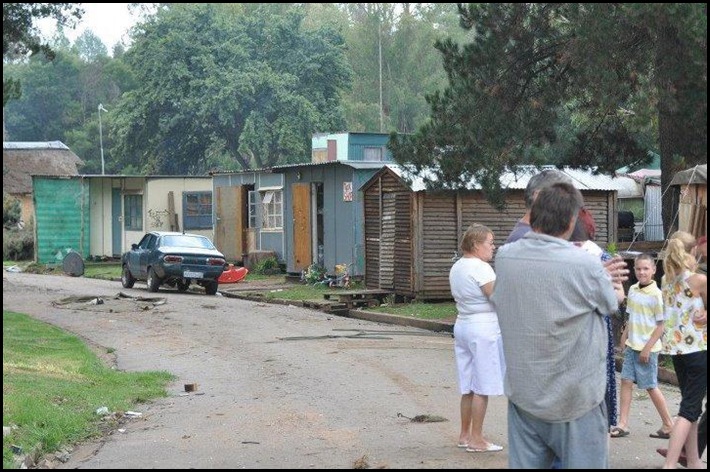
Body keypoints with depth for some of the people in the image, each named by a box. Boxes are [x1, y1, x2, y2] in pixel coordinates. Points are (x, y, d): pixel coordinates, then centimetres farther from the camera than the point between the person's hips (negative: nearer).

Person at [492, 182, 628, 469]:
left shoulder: (504, 257, -5)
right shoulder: (585, 265, -20)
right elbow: (612, 304, -1)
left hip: (523, 396, 5)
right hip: (576, 401, -4)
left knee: (525, 464, 11)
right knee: (583, 463, 6)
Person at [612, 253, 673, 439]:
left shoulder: (656, 294, -15)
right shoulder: (633, 290, 6)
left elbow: (661, 325, -13)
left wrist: (647, 348, -15)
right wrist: (625, 335, 10)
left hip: (648, 347, -6)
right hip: (631, 345, 7)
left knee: (650, 386, 1)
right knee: (626, 381, 3)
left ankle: (668, 425, 15)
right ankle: (623, 424, 7)